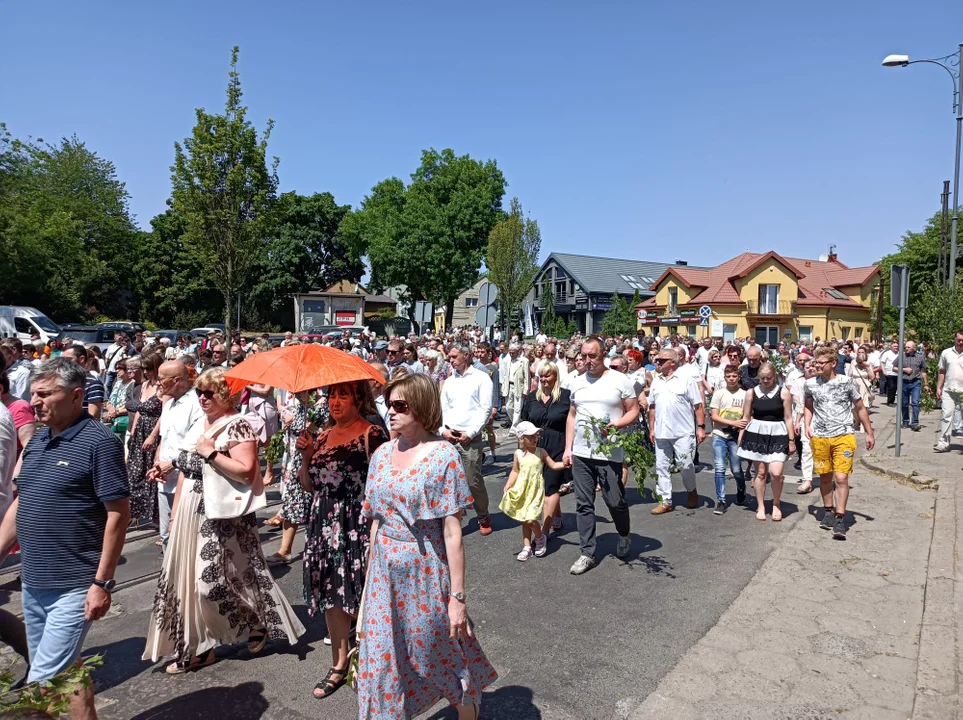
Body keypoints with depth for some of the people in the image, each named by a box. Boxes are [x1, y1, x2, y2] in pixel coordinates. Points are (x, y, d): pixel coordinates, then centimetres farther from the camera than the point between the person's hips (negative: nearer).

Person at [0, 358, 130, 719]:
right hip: (32, 584, 8)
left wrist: (101, 583, -17)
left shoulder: (99, 442, -15)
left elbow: (118, 514, -16)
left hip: (73, 587, -7)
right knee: (65, 672, 18)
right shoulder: (37, 439, 8)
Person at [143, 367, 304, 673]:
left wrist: (211, 453, -22)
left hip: (222, 516, -8)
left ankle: (260, 623, 22)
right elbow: (185, 472, 16)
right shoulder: (199, 426, 12)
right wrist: (174, 514, 15)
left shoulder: (237, 425, -13)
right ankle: (197, 648, 22)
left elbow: (247, 471, -22)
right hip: (191, 513, 8)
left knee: (216, 579, -3)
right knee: (187, 579, 9)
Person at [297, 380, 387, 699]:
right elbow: (310, 486, 13)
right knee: (330, 594, 13)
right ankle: (338, 664, 29)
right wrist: (306, 455, -1)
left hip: (357, 526, -6)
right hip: (324, 525, 6)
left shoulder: (372, 434, -9)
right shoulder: (324, 435, 10)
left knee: (358, 595, 2)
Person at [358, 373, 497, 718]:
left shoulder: (443, 456, -14)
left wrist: (458, 596, -14)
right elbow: (377, 521, 9)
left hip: (426, 574, -4)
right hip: (386, 575, 5)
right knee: (383, 662, 12)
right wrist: (370, 576, 11)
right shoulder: (382, 454, 2)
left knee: (442, 658, 13)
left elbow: (452, 531, -15)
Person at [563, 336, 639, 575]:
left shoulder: (620, 380, -3)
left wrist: (616, 424, -19)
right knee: (584, 504, 6)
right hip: (580, 454, 4)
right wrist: (568, 448, 10)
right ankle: (587, 553, 15)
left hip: (609, 454, -4)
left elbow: (633, 411, -1)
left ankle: (624, 537, 32)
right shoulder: (577, 383, 11)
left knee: (615, 501, 2)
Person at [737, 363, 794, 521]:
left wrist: (792, 440, 0)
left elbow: (788, 418, 0)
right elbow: (746, 417, 8)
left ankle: (776, 504, 14)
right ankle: (760, 506, 20)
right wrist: (740, 437, 6)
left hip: (777, 435, -2)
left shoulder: (784, 392, -2)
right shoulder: (751, 393, 3)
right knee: (760, 472, 6)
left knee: (775, 473, -11)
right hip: (756, 434, 2)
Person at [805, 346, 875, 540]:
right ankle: (828, 511, 30)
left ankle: (840, 519, -3)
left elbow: (860, 409, 5)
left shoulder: (847, 382, -5)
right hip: (819, 438, 3)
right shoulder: (811, 384, 1)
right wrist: (807, 425, 4)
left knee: (841, 478, -9)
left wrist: (869, 433, 7)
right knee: (825, 477, 13)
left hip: (843, 436, -3)